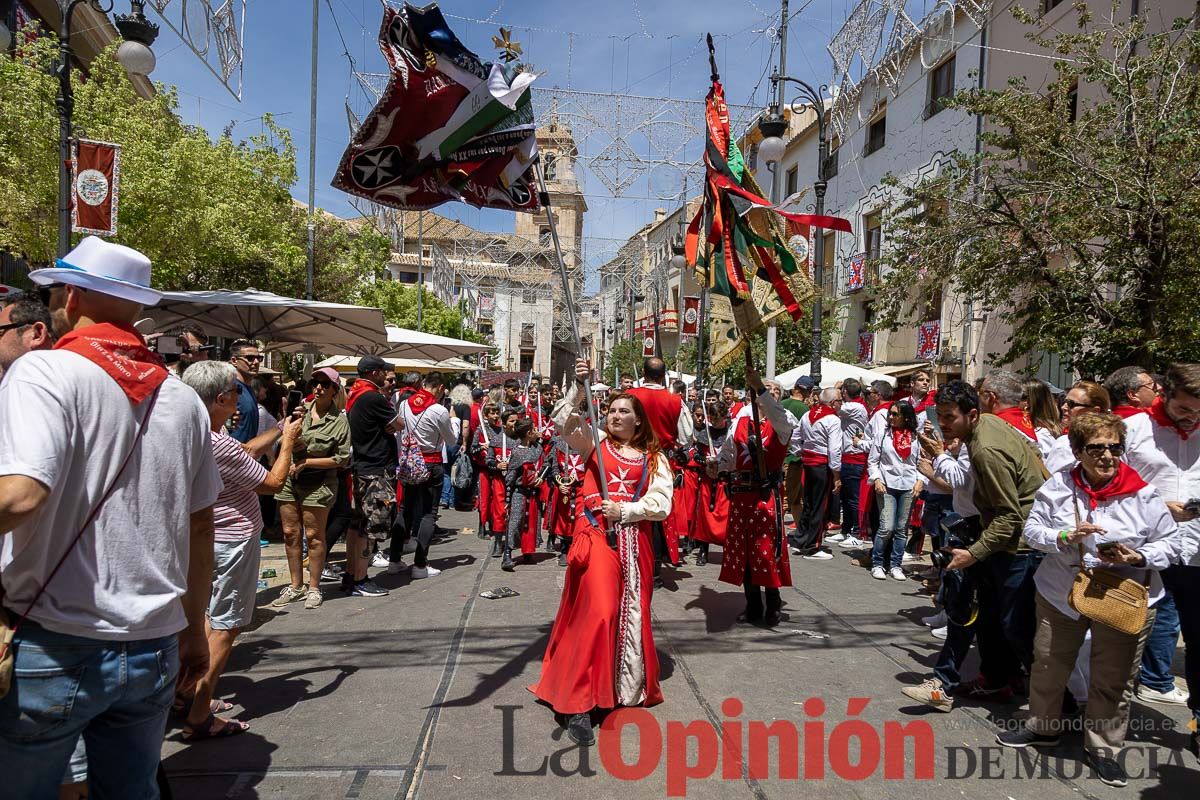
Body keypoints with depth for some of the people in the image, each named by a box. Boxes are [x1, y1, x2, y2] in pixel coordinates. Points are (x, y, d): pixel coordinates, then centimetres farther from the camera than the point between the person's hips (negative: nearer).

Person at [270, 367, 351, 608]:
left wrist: (306, 462, -12)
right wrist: (296, 423, -18)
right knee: (290, 533, 11)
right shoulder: (301, 409, 1)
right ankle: (296, 586, 24)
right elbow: (289, 444, -1)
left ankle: (314, 588, 17)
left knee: (314, 536, 4)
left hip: (317, 484, -4)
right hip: (289, 480, 4)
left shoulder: (339, 421, -7)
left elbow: (342, 459, -9)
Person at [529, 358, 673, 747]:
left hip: (633, 541, 2)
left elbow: (662, 505, -1)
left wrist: (624, 510, -12)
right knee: (595, 613, -10)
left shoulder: (654, 459, 9)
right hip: (595, 536, -2)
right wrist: (579, 387, -22)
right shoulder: (595, 441, 7)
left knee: (630, 614, 11)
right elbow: (562, 423, -11)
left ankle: (629, 686, 32)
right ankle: (579, 704, -6)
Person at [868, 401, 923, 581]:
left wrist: (920, 480, -4)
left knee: (902, 529, 7)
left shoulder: (915, 438, 6)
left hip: (909, 487, 2)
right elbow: (872, 461, 5)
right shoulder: (883, 434, 3)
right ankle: (877, 564, 5)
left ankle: (896, 566, 17)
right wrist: (876, 479, -7)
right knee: (887, 527, -10)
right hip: (887, 486, -2)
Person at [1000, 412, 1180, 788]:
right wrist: (1065, 537, -23)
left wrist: (1139, 557, -22)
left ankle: (1104, 747, 29)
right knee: (1048, 664, 16)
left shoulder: (1143, 494, -12)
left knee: (1113, 680, 9)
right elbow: (1032, 529, -4)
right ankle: (1042, 726, 38)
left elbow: (1170, 543, -4)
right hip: (1060, 594, 2)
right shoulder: (1058, 486, -8)